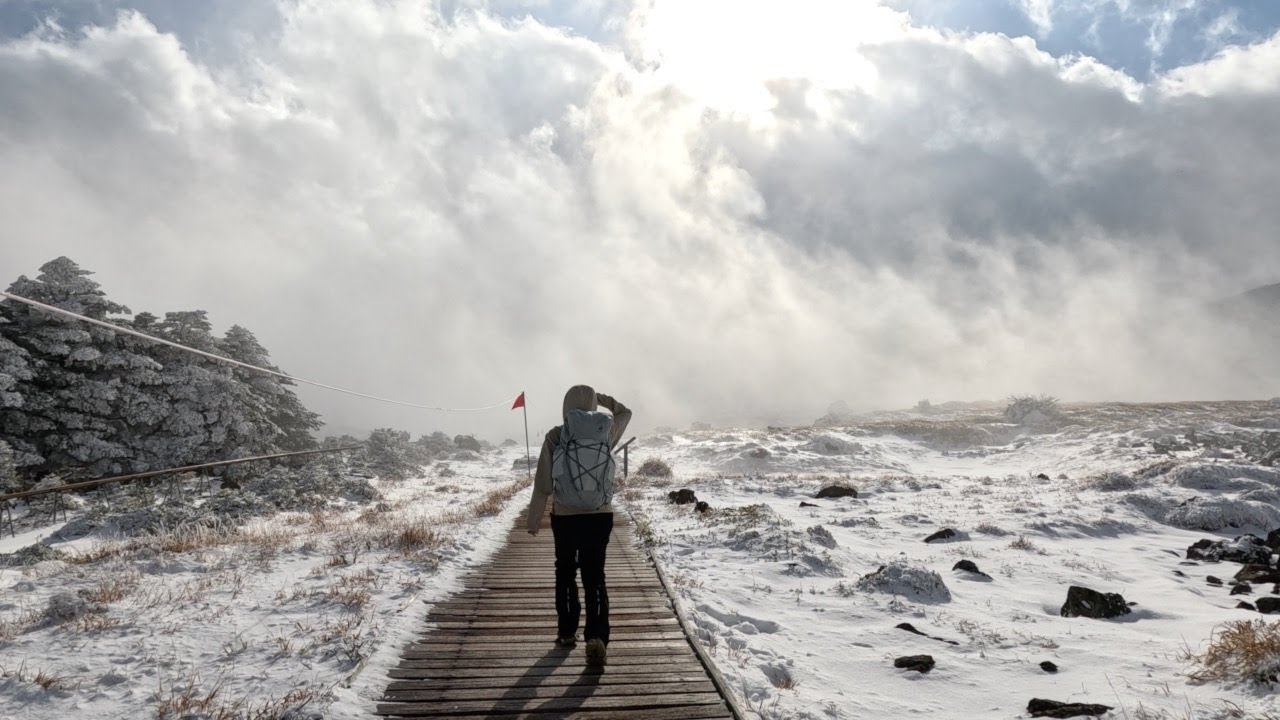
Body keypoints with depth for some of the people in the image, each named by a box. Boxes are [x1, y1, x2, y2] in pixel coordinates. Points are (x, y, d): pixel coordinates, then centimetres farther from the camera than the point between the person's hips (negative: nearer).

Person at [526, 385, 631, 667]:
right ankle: (597, 637, -12)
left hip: (564, 516, -1)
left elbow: (544, 483, -8)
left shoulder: (555, 436, -11)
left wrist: (534, 517, 2)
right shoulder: (604, 433, -4)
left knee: (565, 573, 19)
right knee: (595, 576, 5)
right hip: (600, 515, 1)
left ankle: (567, 632, 29)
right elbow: (625, 413, 20)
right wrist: (602, 399, 9)